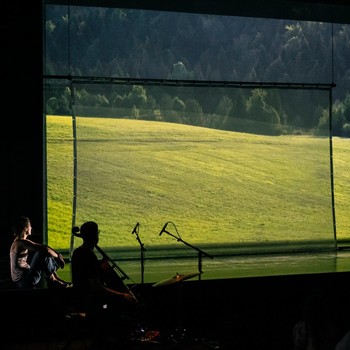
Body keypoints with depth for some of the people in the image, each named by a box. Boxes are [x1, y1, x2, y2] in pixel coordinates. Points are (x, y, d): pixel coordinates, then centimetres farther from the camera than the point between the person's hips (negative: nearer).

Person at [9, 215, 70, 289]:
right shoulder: (22, 242, -18)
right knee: (44, 254, -16)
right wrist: (58, 256, -7)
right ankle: (52, 281, -3)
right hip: (24, 282, -10)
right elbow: (45, 249, -24)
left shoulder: (17, 242, 13)